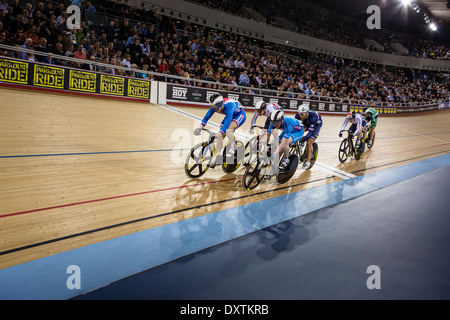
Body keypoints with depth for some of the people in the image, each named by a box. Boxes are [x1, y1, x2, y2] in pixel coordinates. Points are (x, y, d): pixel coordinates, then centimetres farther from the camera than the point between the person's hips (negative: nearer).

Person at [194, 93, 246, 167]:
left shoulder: (229, 105, -40)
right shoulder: (214, 106, -20)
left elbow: (228, 121, -48)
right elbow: (206, 117, -14)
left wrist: (219, 133, -57)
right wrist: (200, 127, -30)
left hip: (240, 114, -7)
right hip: (230, 116, 7)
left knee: (228, 129, -34)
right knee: (220, 135, -7)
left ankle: (233, 148, -11)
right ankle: (219, 156, 7)